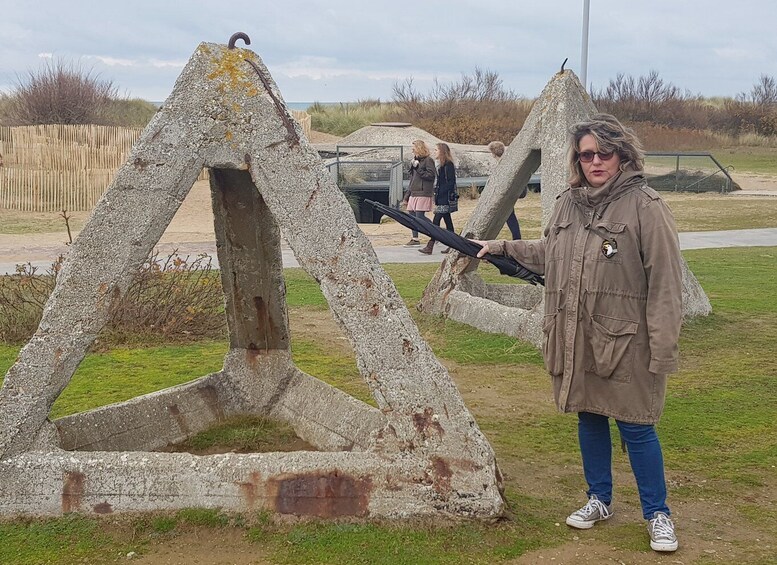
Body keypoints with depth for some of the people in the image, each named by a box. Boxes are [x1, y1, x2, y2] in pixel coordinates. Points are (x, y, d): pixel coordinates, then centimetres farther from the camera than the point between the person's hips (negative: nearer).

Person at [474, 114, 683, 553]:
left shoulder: (645, 205, -12)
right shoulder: (568, 203, 8)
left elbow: (666, 281, -14)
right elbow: (547, 254, 26)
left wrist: (663, 349, -16)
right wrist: (502, 247, 23)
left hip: (626, 341, -6)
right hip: (577, 340, 6)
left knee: (636, 426, 2)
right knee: (589, 418, 17)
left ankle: (658, 514, 19)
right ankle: (600, 500, 35)